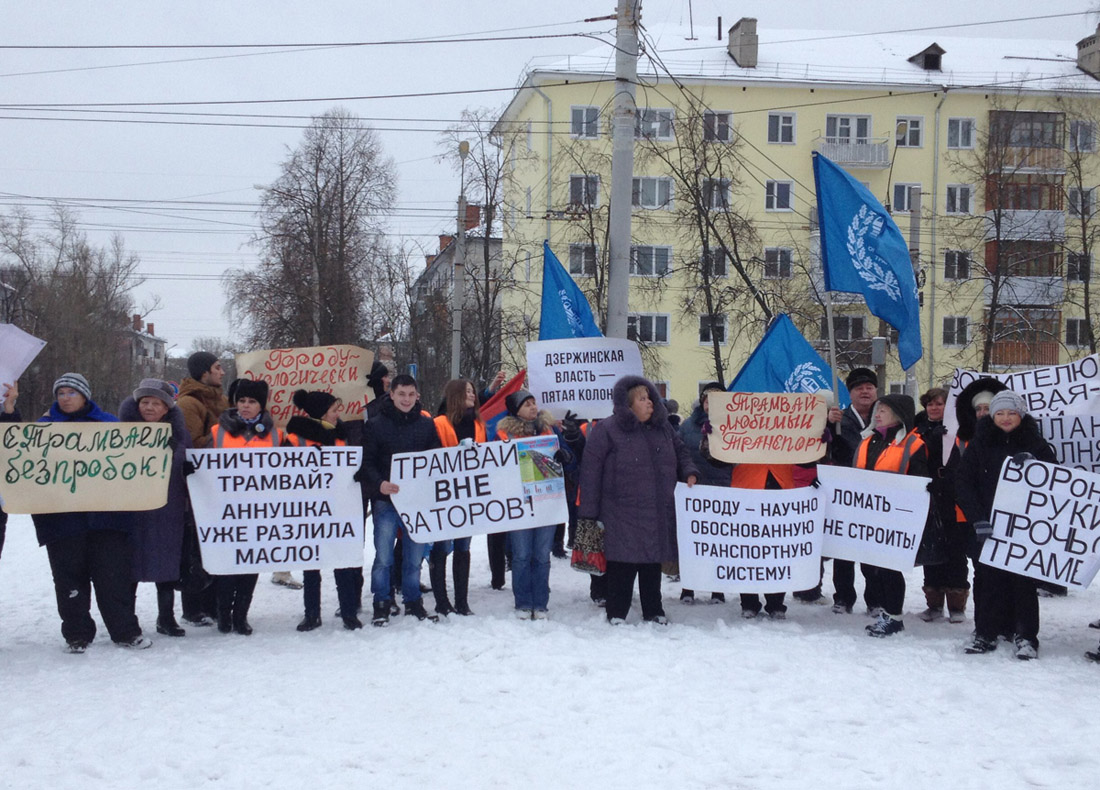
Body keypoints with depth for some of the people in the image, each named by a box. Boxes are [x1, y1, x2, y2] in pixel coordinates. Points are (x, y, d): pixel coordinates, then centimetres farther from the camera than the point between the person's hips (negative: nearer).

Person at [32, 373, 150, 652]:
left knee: (114, 574, 1)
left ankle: (125, 631, 9)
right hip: (62, 516, 1)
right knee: (70, 576, 4)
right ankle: (76, 634, 14)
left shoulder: (108, 422, 10)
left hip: (106, 512, -1)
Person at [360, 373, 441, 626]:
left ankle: (413, 603, 20)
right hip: (386, 500, -3)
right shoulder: (375, 425, 1)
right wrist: (379, 484, -21)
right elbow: (366, 463, -3)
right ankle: (381, 605, 6)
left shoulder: (427, 425, 10)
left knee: (415, 555, 9)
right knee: (383, 556, -3)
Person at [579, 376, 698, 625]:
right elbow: (591, 471, -8)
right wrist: (589, 514, -10)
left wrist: (689, 473, 2)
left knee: (653, 562, 13)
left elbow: (680, 452, 25)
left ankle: (653, 612, 24)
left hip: (658, 515, 5)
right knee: (623, 565, -3)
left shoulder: (663, 427, 11)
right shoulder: (606, 430, -7)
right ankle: (617, 614, 9)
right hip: (622, 517, -5)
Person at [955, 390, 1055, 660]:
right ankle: (986, 633, 9)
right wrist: (979, 519, -12)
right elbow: (964, 484, 0)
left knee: (1023, 581, 0)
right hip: (987, 528, 1)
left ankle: (1026, 636, 6)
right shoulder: (979, 444, 6)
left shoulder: (1035, 444, 5)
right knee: (990, 580, 1)